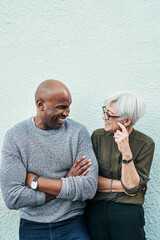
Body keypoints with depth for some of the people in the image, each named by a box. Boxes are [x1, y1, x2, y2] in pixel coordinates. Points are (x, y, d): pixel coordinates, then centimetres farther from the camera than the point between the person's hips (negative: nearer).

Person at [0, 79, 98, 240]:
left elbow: (89, 188, -16)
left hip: (73, 226, 0)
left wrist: (34, 181, -17)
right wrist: (66, 185, -15)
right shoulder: (15, 136, -9)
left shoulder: (78, 132, -8)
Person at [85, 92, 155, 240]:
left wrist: (126, 151, -20)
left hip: (128, 213, -1)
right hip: (96, 211, 2)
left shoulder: (145, 144, -7)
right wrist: (122, 186, -11)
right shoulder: (98, 136, -1)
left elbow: (133, 186, -11)